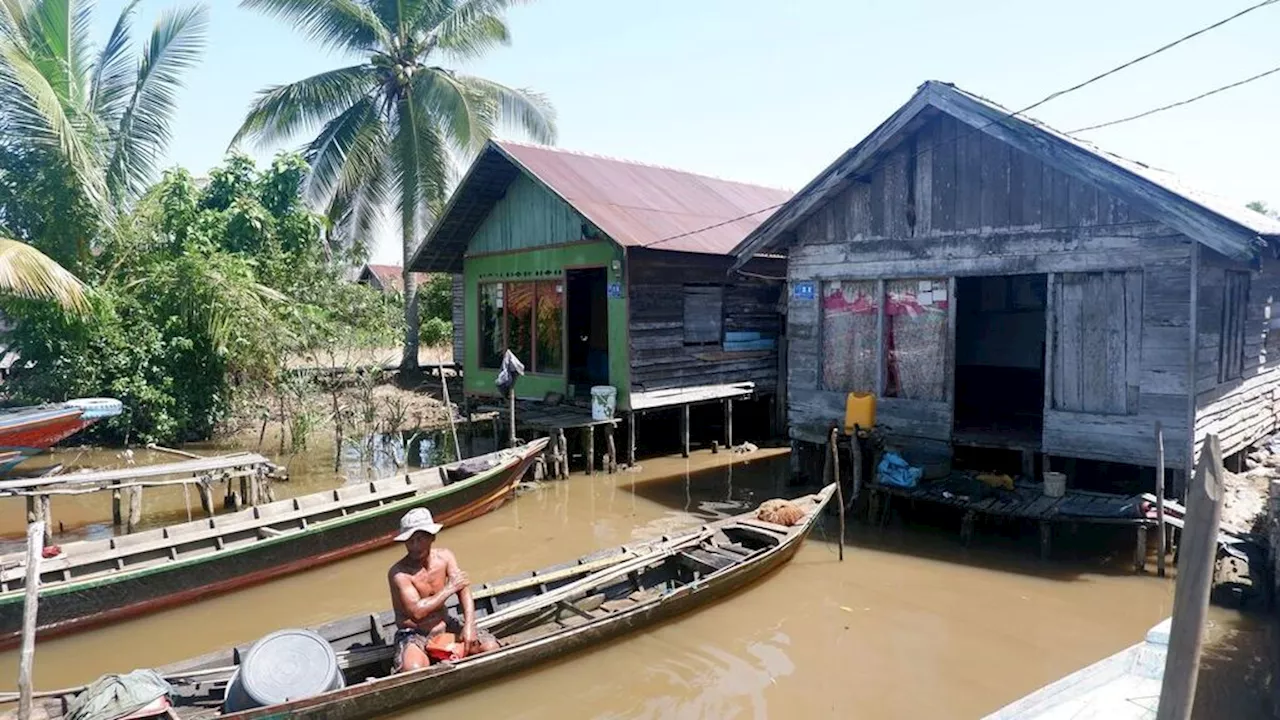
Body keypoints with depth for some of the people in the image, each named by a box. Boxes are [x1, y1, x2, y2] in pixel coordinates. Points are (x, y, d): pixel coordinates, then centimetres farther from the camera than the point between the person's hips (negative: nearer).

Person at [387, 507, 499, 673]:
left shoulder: (444, 557, -3)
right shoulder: (398, 573, -20)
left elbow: (463, 590, -10)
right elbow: (416, 611, -28)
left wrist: (469, 626, -25)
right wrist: (449, 588, -20)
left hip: (445, 626, 5)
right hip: (413, 635, -5)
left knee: (491, 647, -12)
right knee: (414, 670, -36)